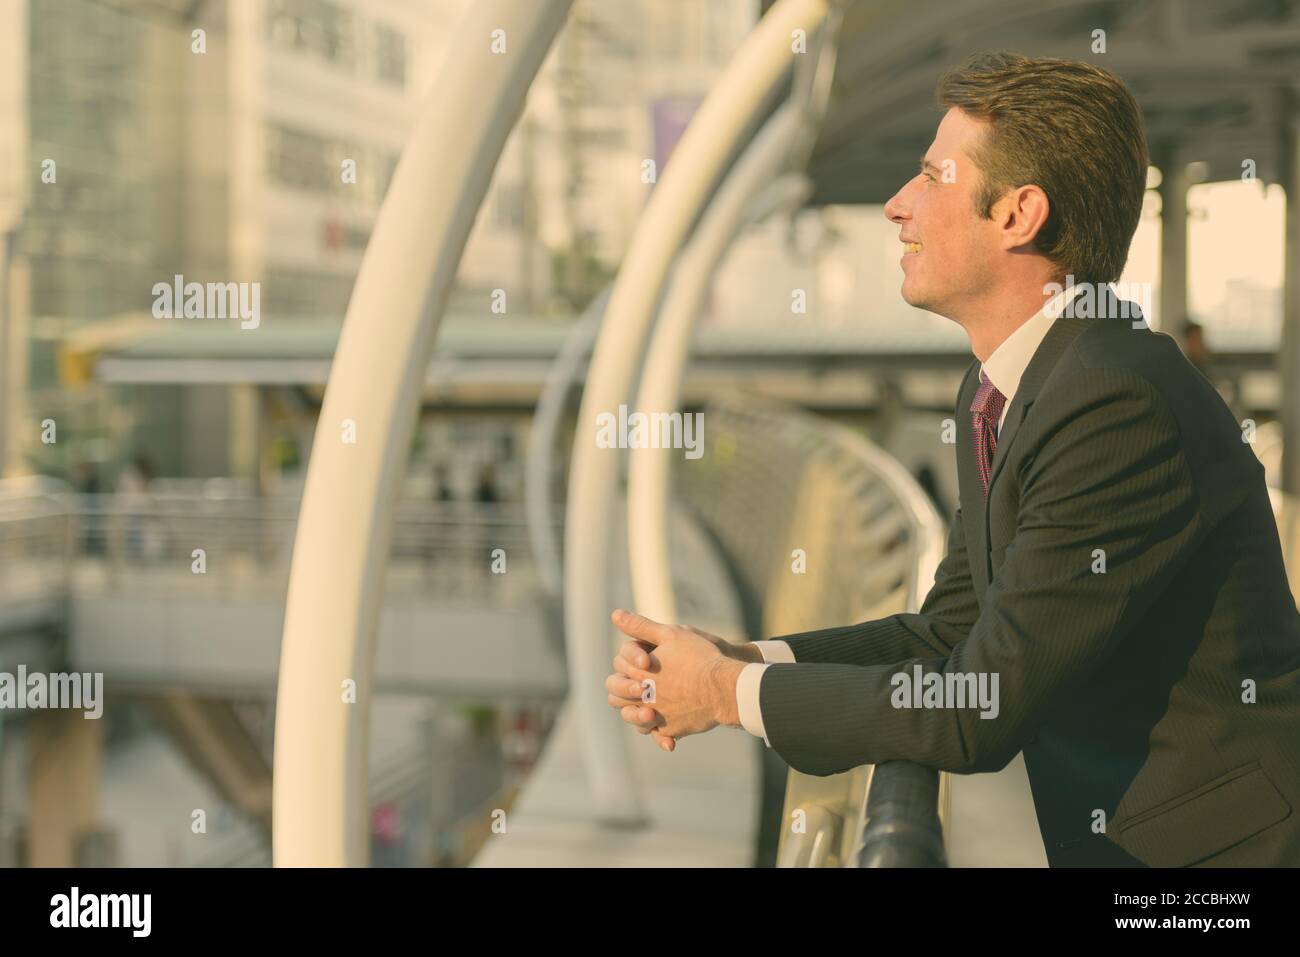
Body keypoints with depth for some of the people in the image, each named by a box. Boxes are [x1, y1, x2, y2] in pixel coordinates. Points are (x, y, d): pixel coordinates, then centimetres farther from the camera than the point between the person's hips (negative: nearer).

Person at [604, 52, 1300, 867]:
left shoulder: (1121, 404, -23)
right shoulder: (1000, 390, 6)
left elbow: (978, 713, -21)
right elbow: (951, 633, 10)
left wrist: (733, 693, -11)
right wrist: (739, 659, -3)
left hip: (1214, 842, -7)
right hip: (1111, 831, 7)